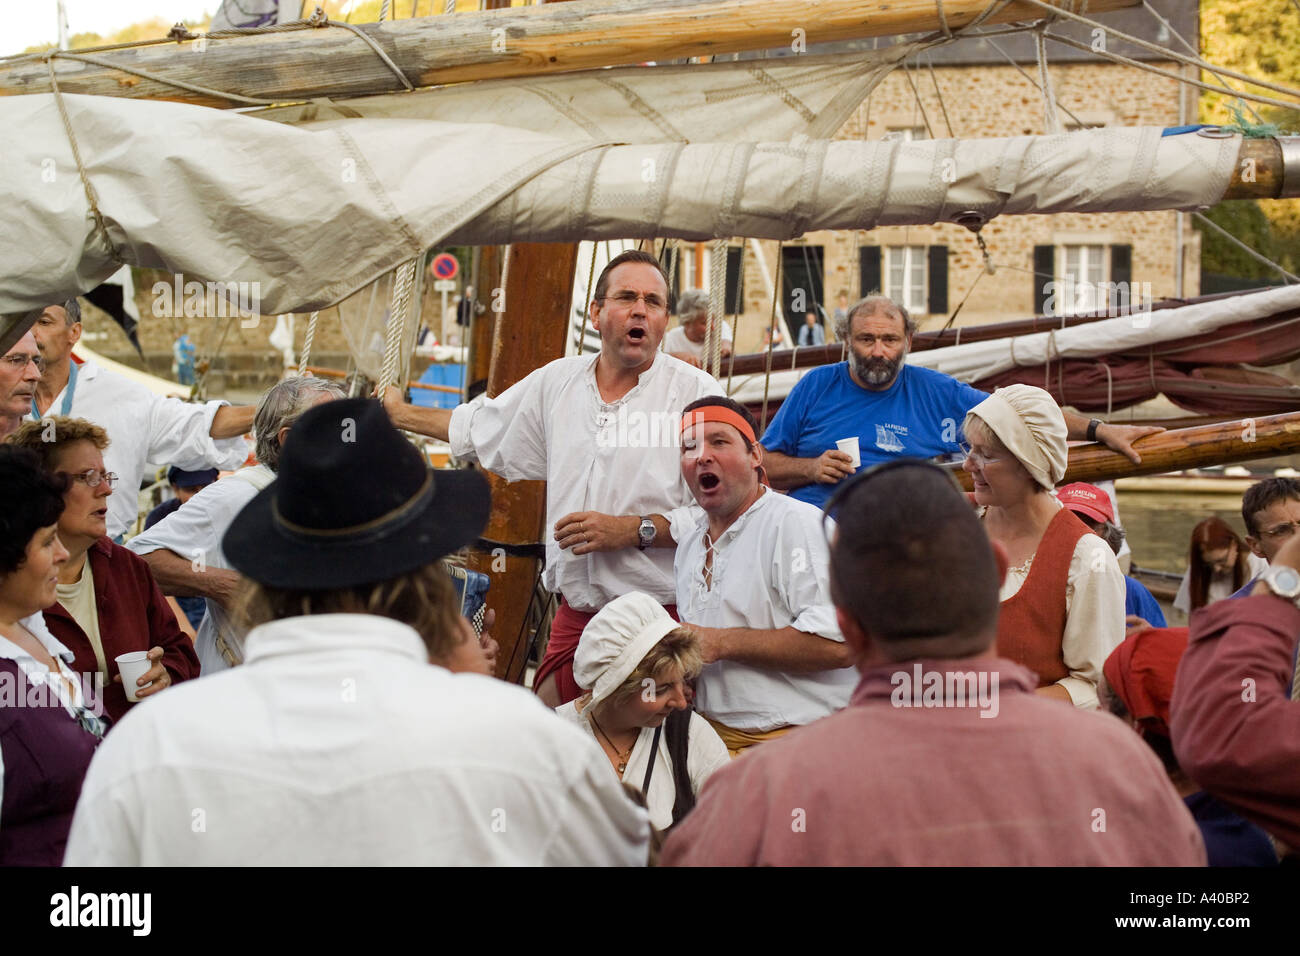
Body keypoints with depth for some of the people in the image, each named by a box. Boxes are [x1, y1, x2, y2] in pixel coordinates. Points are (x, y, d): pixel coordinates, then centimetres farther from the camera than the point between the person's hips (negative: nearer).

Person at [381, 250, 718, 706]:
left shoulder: (695, 391, -4)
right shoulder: (557, 381, 12)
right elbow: (478, 428, 31)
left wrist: (632, 530, -16)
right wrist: (398, 413, 38)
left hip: (667, 617, -5)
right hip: (576, 615, 5)